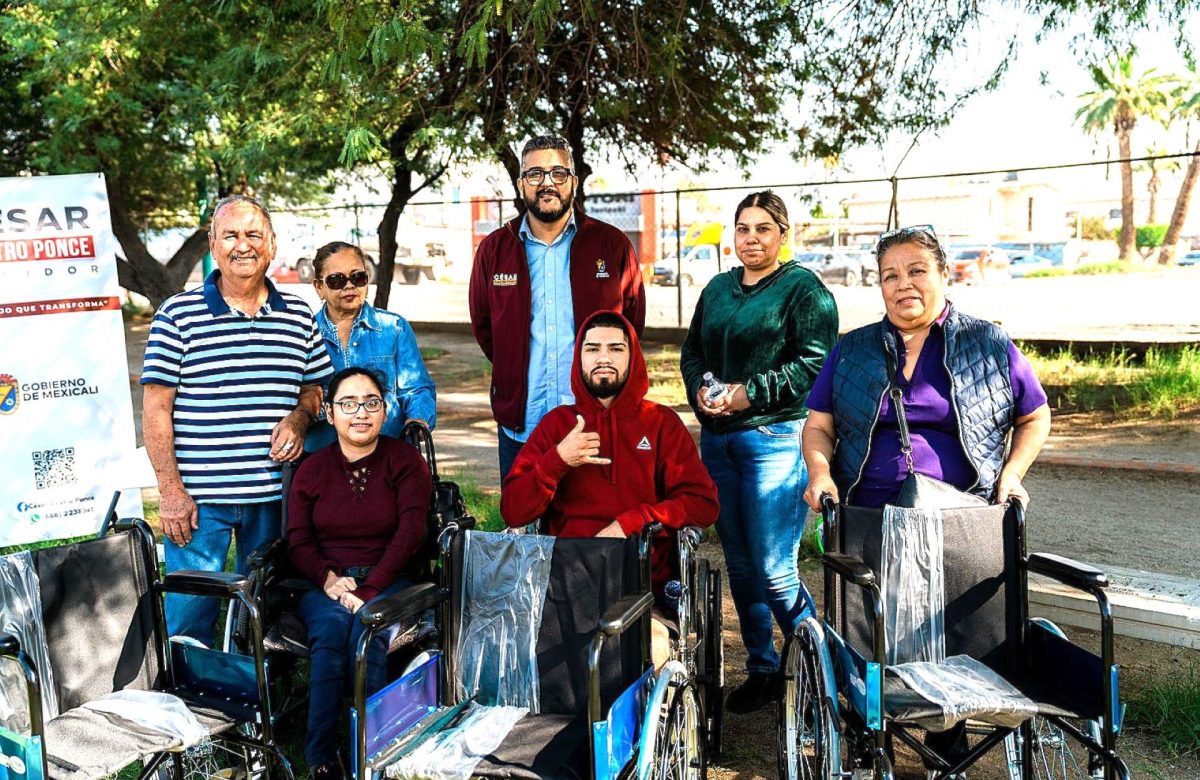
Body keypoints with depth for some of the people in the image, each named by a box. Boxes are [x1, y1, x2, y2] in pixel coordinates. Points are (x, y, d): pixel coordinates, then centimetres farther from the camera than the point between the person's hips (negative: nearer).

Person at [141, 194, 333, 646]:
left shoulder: (298, 316, 8)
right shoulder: (178, 315, -2)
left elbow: (317, 386, 17)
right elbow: (156, 408, -3)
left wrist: (299, 417, -6)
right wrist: (170, 490, -8)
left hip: (275, 494, 3)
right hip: (199, 497, -3)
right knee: (190, 613, 2)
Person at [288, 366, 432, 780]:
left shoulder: (405, 461, 4)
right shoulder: (312, 468, 12)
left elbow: (411, 532, -8)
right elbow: (298, 542, 5)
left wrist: (368, 589, -20)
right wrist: (330, 580, -16)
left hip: (388, 580, -2)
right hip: (324, 584, 2)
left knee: (367, 628, -33)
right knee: (331, 626, -32)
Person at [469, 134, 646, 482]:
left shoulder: (613, 245, 1)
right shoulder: (493, 250, 6)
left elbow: (633, 321, 9)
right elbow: (482, 325, 15)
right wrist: (516, 373, 11)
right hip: (519, 426, 2)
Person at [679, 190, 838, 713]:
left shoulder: (804, 289, -3)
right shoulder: (717, 289, 17)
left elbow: (815, 363, -12)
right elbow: (691, 351, 19)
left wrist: (750, 393, -17)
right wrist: (699, 390, -2)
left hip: (776, 438, -6)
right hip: (717, 438, 7)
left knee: (772, 568, -8)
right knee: (738, 563, 10)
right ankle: (761, 670, 24)